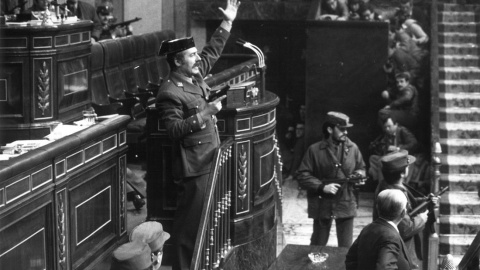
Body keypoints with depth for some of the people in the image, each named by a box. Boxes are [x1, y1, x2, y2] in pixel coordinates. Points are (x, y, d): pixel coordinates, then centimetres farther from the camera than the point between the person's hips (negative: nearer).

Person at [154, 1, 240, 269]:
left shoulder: (195, 74, 7)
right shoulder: (169, 93, -19)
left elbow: (213, 51, 21)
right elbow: (176, 130, -24)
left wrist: (227, 22, 18)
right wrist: (206, 113, -23)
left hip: (211, 159, 9)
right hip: (194, 166, -9)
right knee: (190, 221, -3)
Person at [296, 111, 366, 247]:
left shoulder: (352, 148, 2)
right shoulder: (315, 150, -7)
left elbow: (361, 168, 17)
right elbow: (302, 175, -7)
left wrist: (359, 174, -7)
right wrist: (322, 187, -18)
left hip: (346, 205, 2)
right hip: (322, 204, -2)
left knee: (346, 246, 8)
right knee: (318, 246, 11)